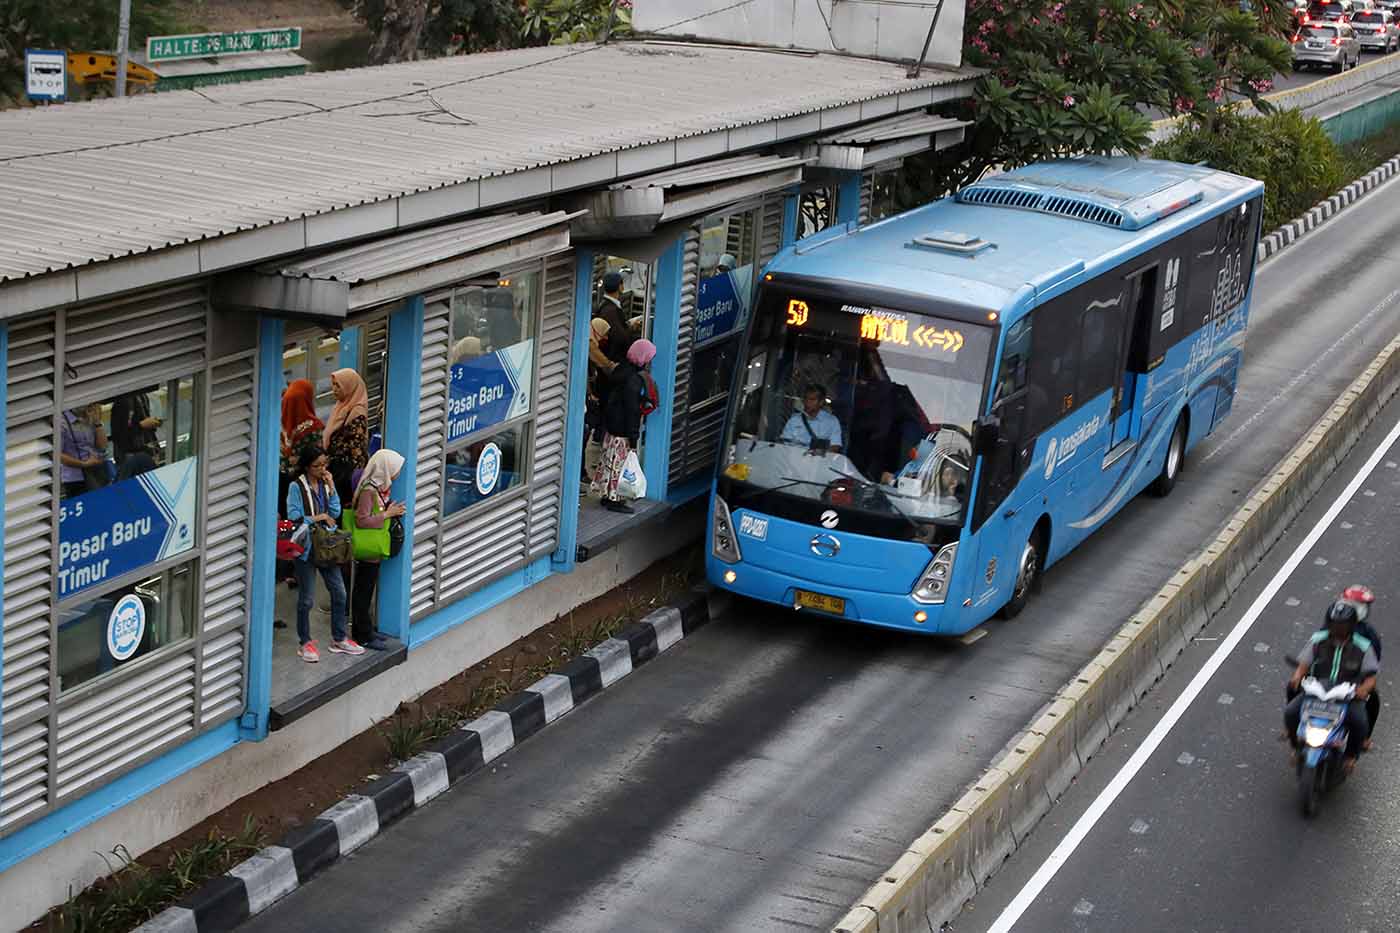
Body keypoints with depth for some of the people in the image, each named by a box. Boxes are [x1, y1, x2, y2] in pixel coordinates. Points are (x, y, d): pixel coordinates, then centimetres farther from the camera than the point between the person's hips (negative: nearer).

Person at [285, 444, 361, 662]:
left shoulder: (325, 484, 8)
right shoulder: (296, 487, -8)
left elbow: (335, 513, 1)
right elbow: (293, 518, -13)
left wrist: (331, 488, -6)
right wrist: (318, 518, -12)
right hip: (306, 546, -5)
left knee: (339, 592, 8)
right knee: (307, 598, 2)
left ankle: (339, 639, 22)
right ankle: (305, 643, 15)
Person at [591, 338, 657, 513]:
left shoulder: (621, 371, 7)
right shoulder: (634, 379, -21)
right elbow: (632, 409, -21)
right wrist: (633, 436, -17)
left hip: (610, 425, 9)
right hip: (622, 429, -9)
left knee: (608, 460, 15)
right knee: (617, 461, -2)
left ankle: (605, 494, 24)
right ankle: (612, 499, 4)